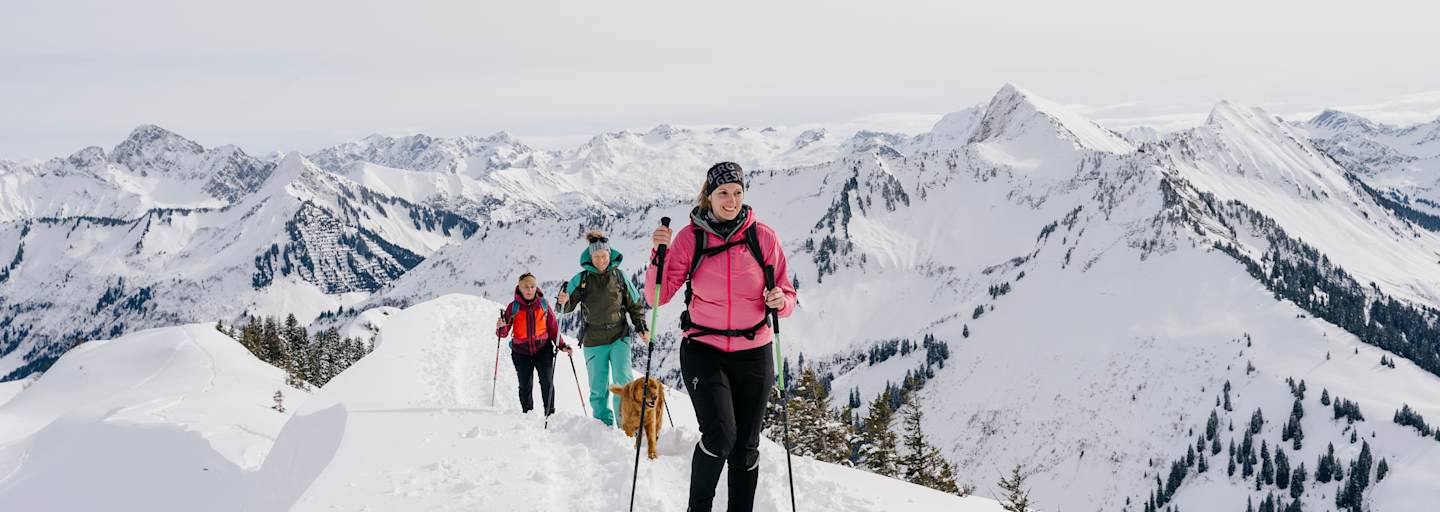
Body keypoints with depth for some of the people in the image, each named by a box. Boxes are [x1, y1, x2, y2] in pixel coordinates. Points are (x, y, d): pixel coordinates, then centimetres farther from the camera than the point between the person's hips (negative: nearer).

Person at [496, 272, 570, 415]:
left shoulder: (543, 304, 1)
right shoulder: (513, 307, -2)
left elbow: (553, 327, 8)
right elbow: (503, 333, -1)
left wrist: (562, 345, -2)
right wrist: (501, 327, -23)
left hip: (543, 349, 0)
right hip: (521, 352, 0)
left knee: (547, 382, -8)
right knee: (525, 386, 5)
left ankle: (550, 413, 2)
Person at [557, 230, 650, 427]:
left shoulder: (619, 276, 2)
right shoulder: (581, 279, 0)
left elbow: (635, 304, 11)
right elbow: (569, 306, 1)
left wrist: (641, 328, 2)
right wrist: (563, 302, -21)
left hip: (619, 337, -1)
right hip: (594, 342, 1)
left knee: (623, 380, -12)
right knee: (598, 387, 6)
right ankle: (603, 424, 18)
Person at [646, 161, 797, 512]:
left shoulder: (763, 237, -2)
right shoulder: (690, 237, -4)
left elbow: (787, 296, 5)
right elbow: (658, 297, -4)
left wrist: (781, 301, -18)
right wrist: (659, 254, -19)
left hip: (753, 354, 2)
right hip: (703, 350, -2)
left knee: (746, 445, 8)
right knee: (720, 435, -17)